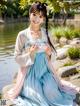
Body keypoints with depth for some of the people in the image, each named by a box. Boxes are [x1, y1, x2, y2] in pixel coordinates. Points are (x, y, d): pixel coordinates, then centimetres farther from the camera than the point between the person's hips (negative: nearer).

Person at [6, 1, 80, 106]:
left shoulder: (46, 33, 0)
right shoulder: (23, 35, -9)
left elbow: (53, 54, 8)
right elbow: (18, 58, -7)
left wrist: (49, 53, -15)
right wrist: (30, 54, -24)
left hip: (46, 71, 3)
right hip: (30, 73, -2)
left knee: (52, 94, -14)